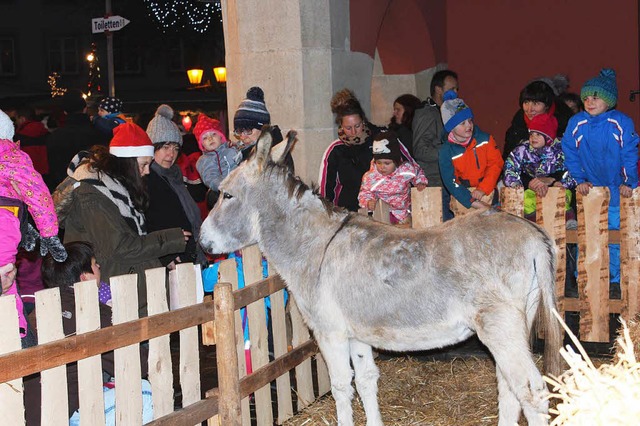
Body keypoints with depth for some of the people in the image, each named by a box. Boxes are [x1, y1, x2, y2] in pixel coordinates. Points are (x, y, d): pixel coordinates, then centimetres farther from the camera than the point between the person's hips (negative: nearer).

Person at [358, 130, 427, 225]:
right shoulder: (370, 177, -15)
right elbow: (365, 194, -4)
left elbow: (418, 173, 12)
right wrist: (368, 203, -23)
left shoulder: (407, 169, -11)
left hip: (405, 209, 2)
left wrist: (421, 183, -4)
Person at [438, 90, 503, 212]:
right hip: (465, 196, -1)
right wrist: (474, 203, -21)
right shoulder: (445, 152, -6)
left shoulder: (484, 138, 2)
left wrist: (483, 188, -14)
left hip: (488, 191, 1)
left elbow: (496, 163, 0)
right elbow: (451, 182, -11)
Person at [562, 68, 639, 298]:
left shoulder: (621, 123, -8)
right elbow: (570, 155, 1)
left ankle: (615, 282, 18)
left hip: (616, 192, -1)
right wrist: (580, 180, -8)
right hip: (587, 191, 1)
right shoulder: (576, 123, -3)